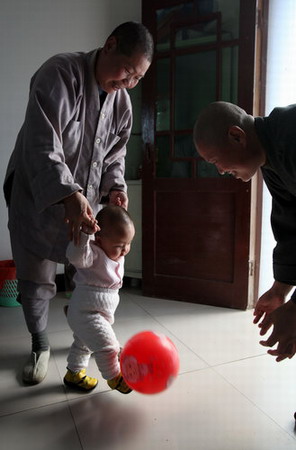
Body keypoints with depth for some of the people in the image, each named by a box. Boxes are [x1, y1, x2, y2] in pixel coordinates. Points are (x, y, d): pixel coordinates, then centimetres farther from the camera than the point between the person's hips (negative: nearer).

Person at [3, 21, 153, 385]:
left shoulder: (122, 101, 2)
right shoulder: (60, 73, -17)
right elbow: (42, 144, -28)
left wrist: (115, 187, -10)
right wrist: (67, 193, -41)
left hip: (86, 199, 5)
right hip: (38, 196, -4)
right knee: (35, 280, 2)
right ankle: (40, 345, 27)